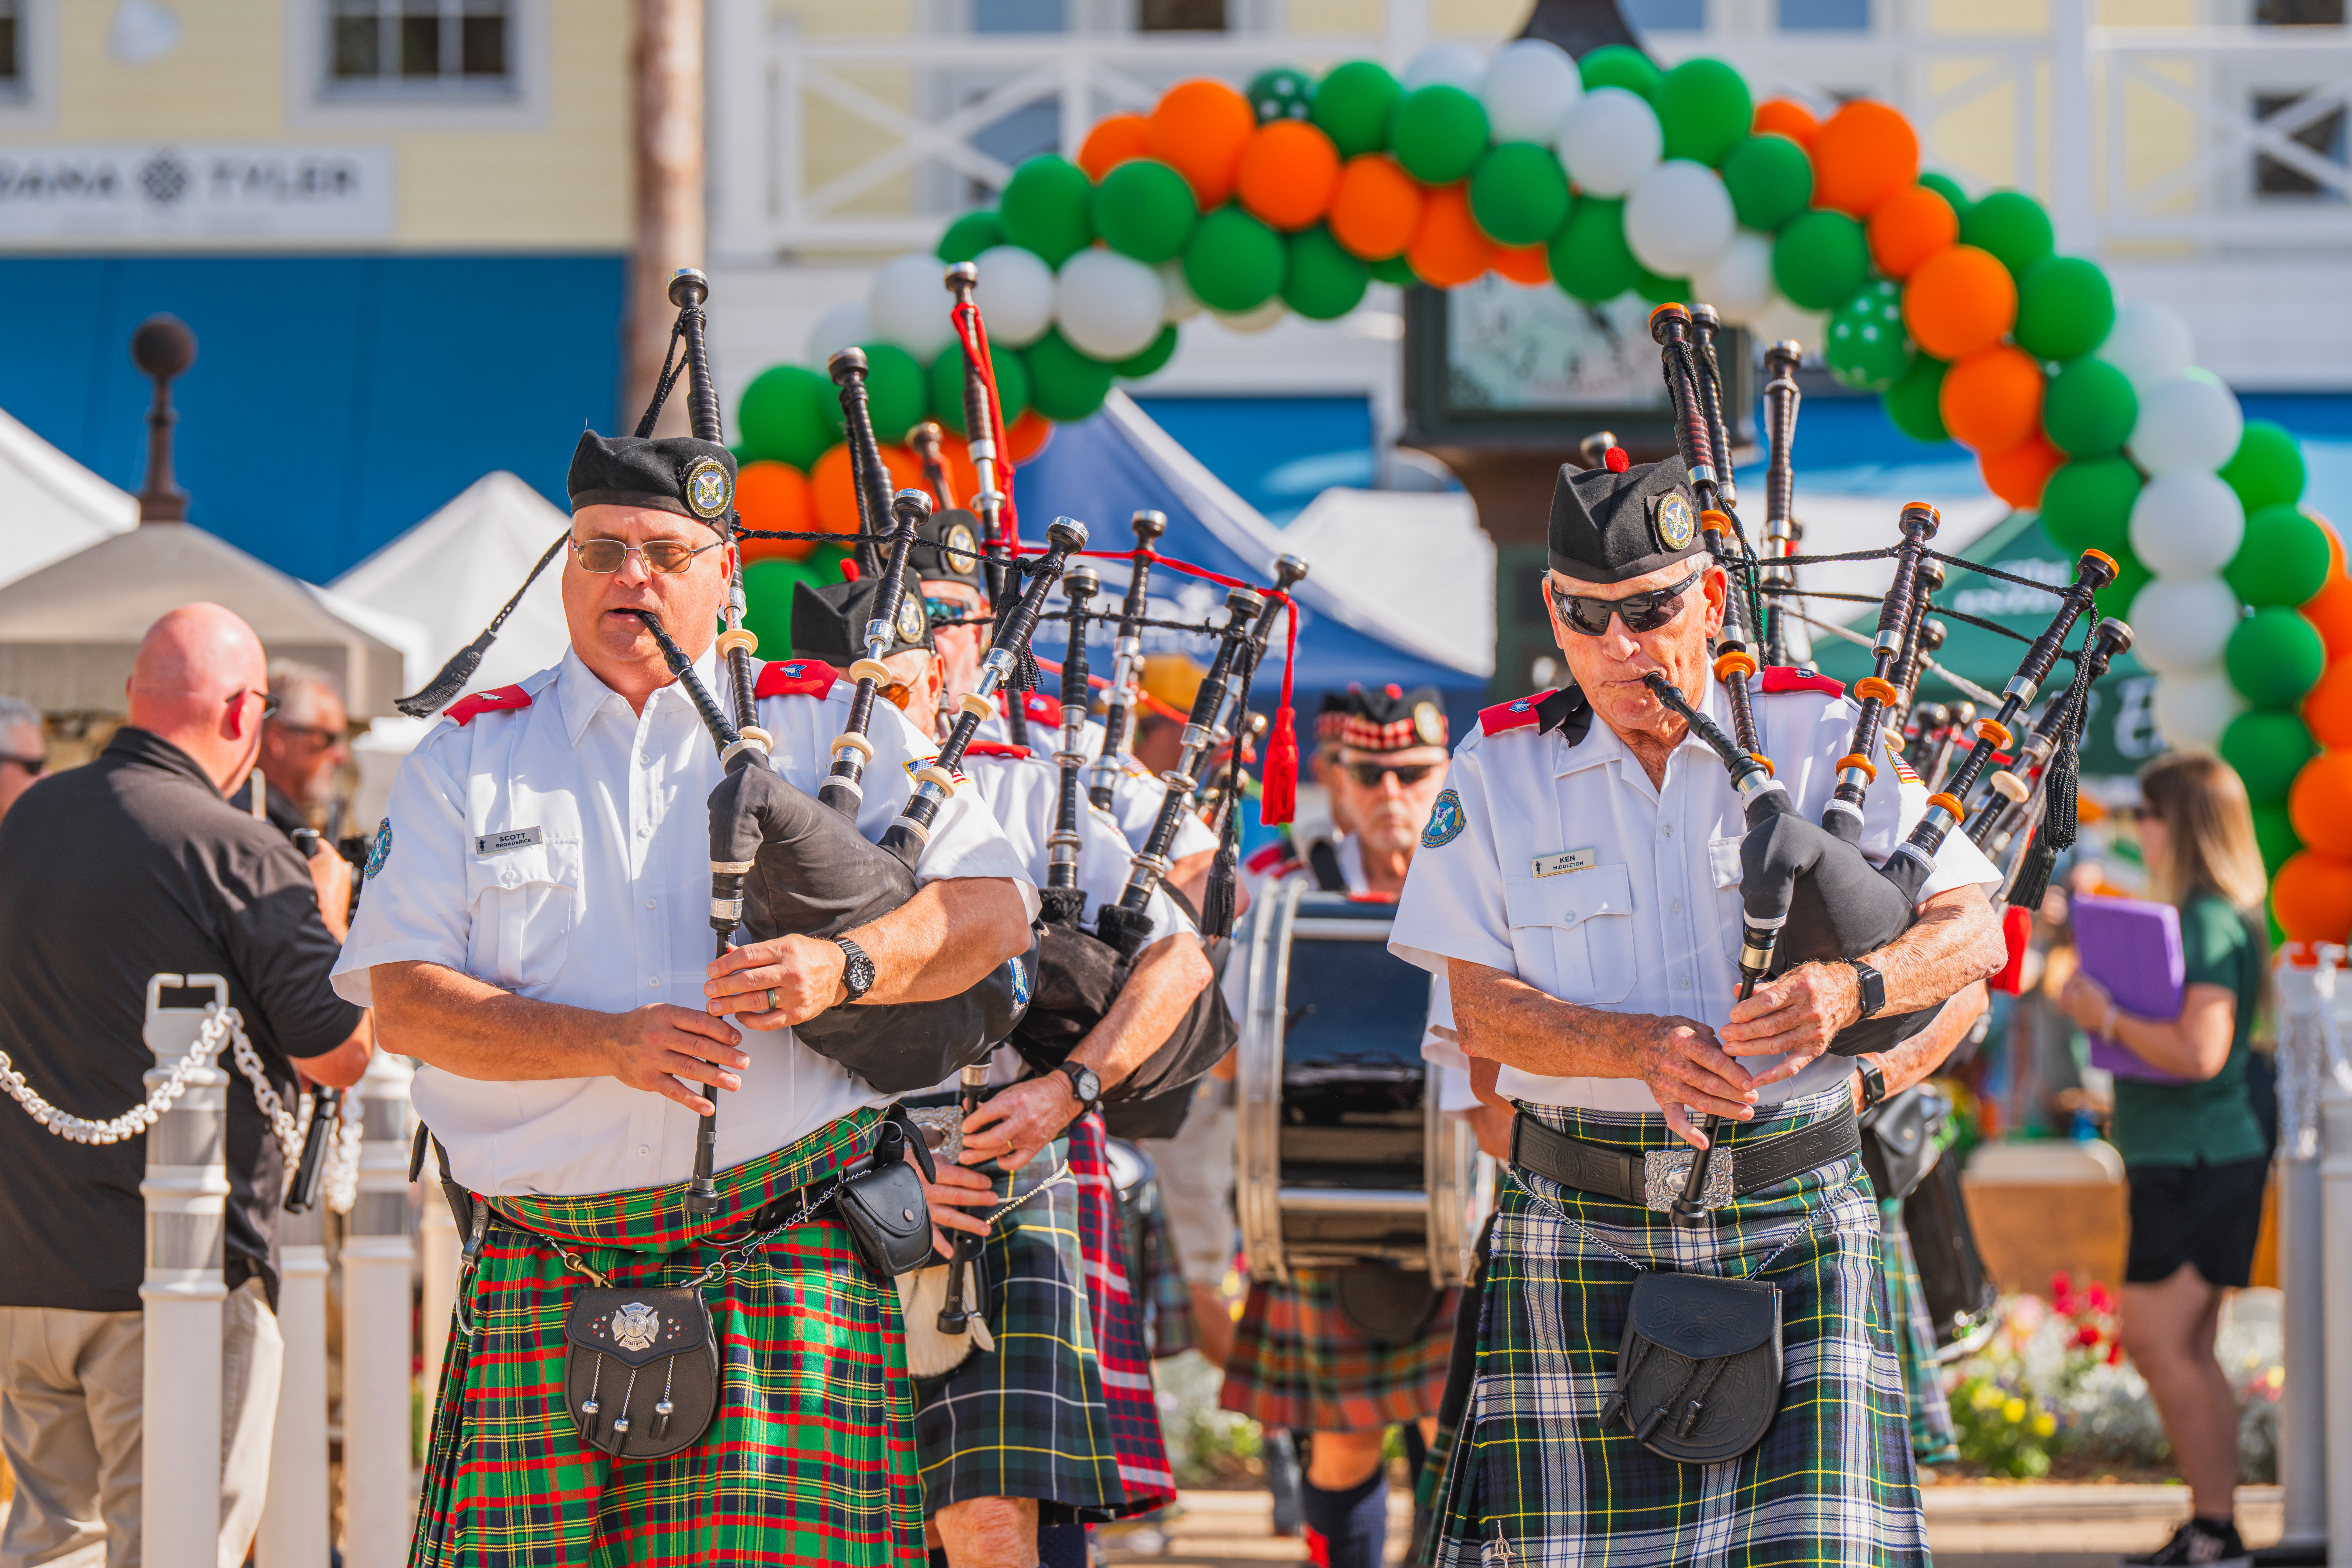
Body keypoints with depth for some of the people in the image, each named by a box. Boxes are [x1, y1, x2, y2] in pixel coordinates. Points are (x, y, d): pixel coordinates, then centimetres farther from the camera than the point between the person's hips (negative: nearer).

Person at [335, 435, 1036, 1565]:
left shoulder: (835, 728, 11)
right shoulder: (470, 755, 12)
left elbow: (994, 909, 5)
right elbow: (403, 997, 3)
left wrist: (842, 967, -15)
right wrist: (612, 1044, -12)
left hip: (785, 1267, -1)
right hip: (544, 1288, 1)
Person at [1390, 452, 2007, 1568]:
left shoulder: (1820, 737, 3)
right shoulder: (1499, 769, 5)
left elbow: (1972, 930, -1)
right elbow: (1481, 1007, -1)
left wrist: (1849, 991, -23)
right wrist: (1646, 1049, -20)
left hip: (1794, 1225, -1)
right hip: (1583, 1231, 1)